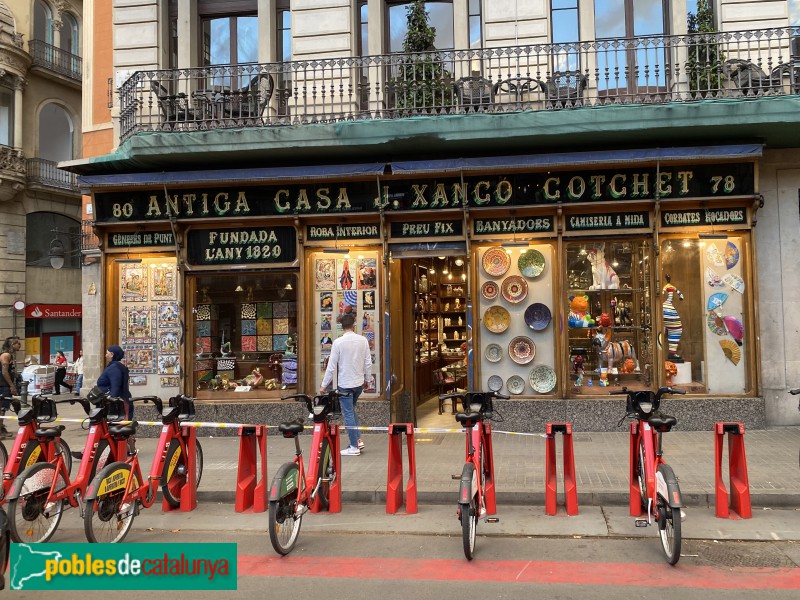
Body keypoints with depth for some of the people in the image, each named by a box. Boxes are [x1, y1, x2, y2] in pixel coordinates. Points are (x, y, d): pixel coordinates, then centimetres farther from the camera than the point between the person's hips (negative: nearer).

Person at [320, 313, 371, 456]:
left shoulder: (338, 342, -15)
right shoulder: (363, 340, -4)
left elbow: (331, 366, -12)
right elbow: (368, 363, 2)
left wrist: (324, 385, -3)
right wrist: (367, 379, 17)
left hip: (345, 384, -5)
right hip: (359, 383, 5)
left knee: (349, 414, 4)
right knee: (352, 411, 23)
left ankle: (354, 447, 9)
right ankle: (357, 440, 18)